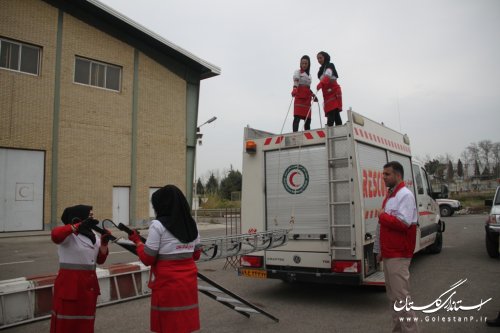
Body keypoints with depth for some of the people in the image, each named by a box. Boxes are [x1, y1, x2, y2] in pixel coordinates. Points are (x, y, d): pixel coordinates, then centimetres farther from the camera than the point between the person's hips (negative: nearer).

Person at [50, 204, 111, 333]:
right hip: (69, 283, -7)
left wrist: (104, 243, -5)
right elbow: (55, 235, -34)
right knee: (66, 323, 2)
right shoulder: (69, 235, -10)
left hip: (89, 284, 7)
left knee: (86, 322, 16)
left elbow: (100, 259, 10)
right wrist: (80, 225, -38)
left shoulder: (92, 235, 10)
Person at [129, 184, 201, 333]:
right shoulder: (192, 224, 6)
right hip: (189, 281, 5)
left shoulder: (158, 225, -11)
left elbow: (147, 259, -8)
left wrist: (137, 240, 6)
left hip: (167, 283, -5)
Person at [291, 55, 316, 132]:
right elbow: (296, 82, -15)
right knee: (297, 117, -16)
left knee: (308, 119, 3)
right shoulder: (297, 72, 4)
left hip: (307, 99, 6)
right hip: (299, 97, -6)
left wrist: (313, 95, 15)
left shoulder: (308, 75, 23)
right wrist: (294, 89, -35)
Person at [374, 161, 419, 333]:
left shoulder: (405, 195, -12)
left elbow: (403, 223, -26)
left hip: (398, 256, -9)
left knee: (401, 295, -6)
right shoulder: (390, 196, 16)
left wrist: (382, 216, -12)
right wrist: (380, 250, 19)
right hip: (388, 254, 9)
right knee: (393, 295, 15)